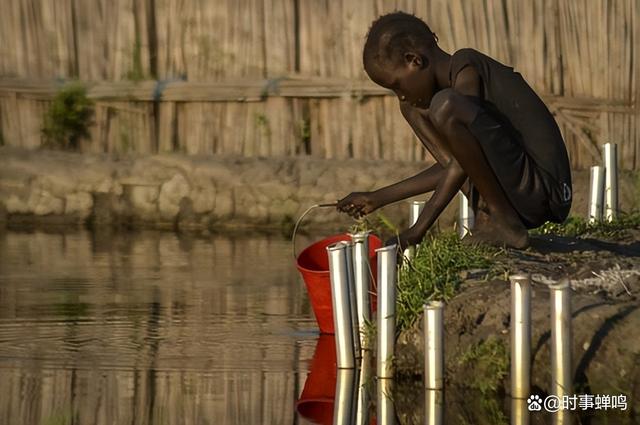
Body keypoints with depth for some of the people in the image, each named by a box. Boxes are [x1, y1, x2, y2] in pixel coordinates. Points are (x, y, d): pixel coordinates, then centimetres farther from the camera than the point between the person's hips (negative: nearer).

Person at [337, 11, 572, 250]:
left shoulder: (466, 69, -12)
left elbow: (461, 165, -19)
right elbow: (450, 166, 23)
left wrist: (419, 229, -17)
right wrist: (379, 198, 25)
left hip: (544, 191, -10)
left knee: (445, 106, -26)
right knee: (414, 111, 16)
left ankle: (505, 224, -15)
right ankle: (488, 218, 5)